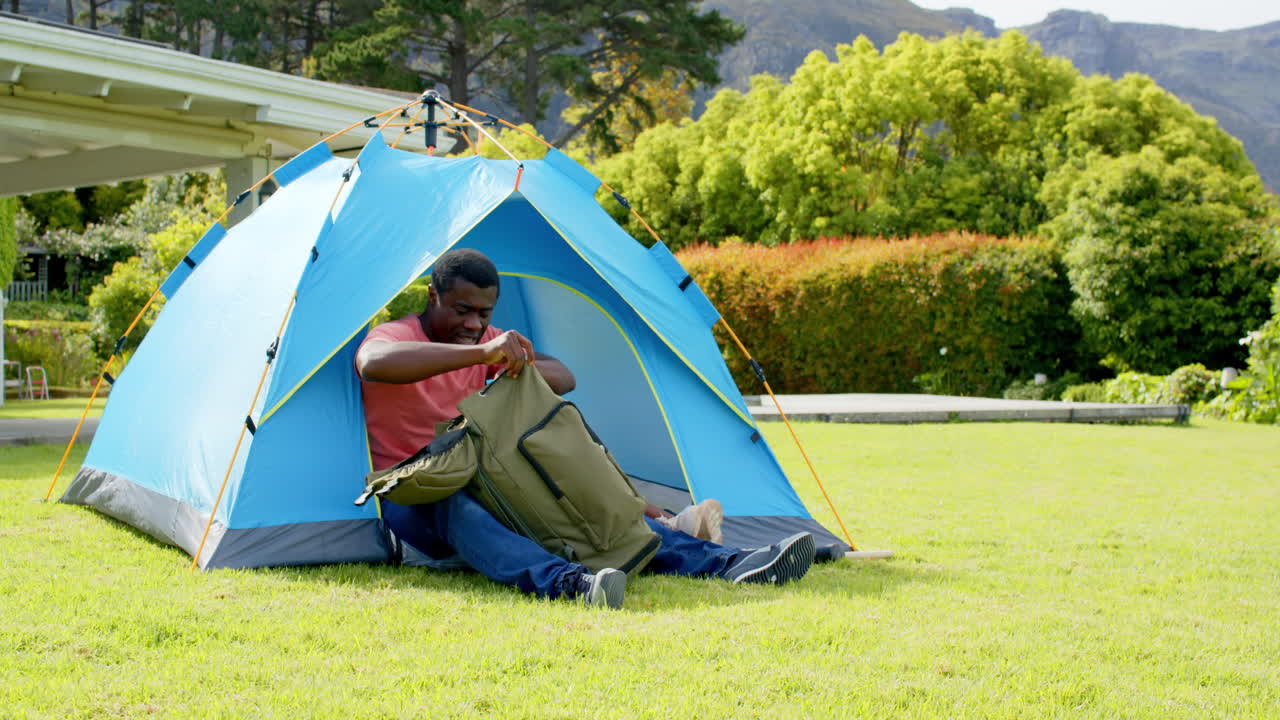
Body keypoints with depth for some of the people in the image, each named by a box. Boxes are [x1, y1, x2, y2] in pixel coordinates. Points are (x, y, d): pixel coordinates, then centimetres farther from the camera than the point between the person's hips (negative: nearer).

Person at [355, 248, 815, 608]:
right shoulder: (391, 334, -10)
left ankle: (728, 565, -29)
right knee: (454, 508, -42)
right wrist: (481, 354, -45)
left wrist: (524, 367, -18)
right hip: (411, 503, -6)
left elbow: (564, 379, 7)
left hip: (480, 485, 6)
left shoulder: (483, 341, 11)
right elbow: (374, 362, -37)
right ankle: (565, 583, -65)